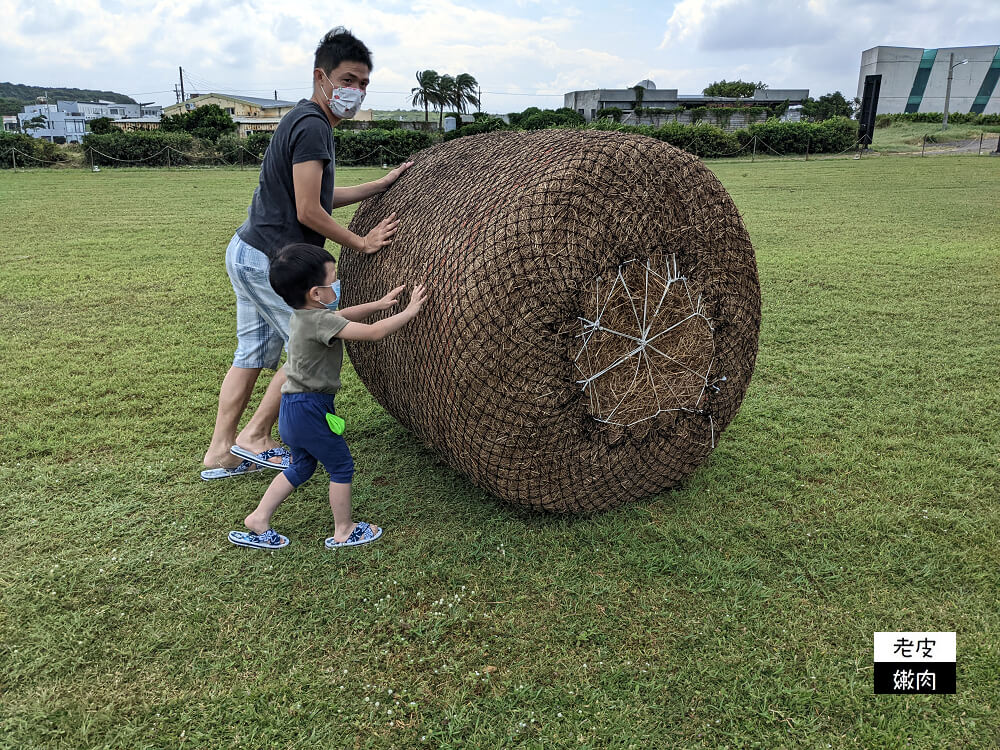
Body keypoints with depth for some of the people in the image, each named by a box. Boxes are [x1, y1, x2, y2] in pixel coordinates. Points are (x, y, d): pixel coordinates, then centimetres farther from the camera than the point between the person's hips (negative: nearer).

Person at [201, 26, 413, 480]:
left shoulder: (302, 121, 17)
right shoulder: (313, 126, -16)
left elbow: (319, 197, 20)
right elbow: (308, 212, -20)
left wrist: (384, 184, 20)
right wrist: (362, 243, -11)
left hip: (247, 251, 10)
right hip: (272, 259, -10)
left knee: (252, 354, 14)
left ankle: (220, 452, 21)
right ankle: (255, 437, 7)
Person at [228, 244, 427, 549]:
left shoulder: (303, 313, 4)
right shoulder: (320, 320, -24)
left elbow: (343, 315, 21)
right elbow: (374, 332, -25)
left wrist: (378, 304, 14)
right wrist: (409, 311, -15)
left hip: (295, 406, 10)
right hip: (309, 409, -10)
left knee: (301, 466, 23)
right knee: (341, 466, 8)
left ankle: (258, 520, 27)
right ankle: (344, 531, 21)